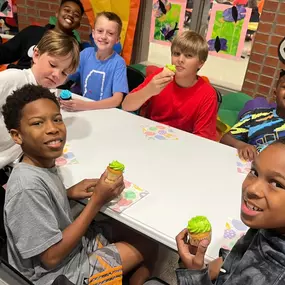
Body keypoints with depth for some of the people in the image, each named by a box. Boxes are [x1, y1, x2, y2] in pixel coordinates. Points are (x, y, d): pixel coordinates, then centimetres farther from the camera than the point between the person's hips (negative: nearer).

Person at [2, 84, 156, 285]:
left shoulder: (44, 163, -8)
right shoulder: (28, 187, -32)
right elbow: (52, 257, -26)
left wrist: (68, 193, -9)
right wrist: (97, 201, -25)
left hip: (74, 245, 7)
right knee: (147, 244, 1)